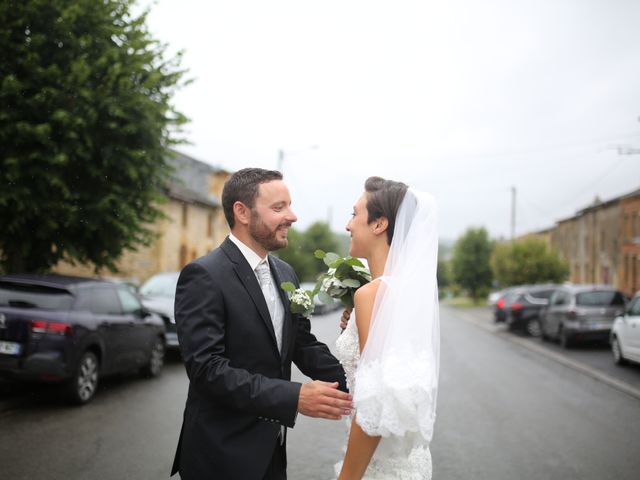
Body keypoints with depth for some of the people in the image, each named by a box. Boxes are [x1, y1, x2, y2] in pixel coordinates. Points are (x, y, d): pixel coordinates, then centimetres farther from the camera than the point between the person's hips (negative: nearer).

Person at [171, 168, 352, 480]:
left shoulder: (285, 273, 7)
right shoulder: (204, 276, -17)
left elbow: (304, 344, 9)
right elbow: (206, 367, -24)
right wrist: (294, 397, -28)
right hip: (223, 455, -7)